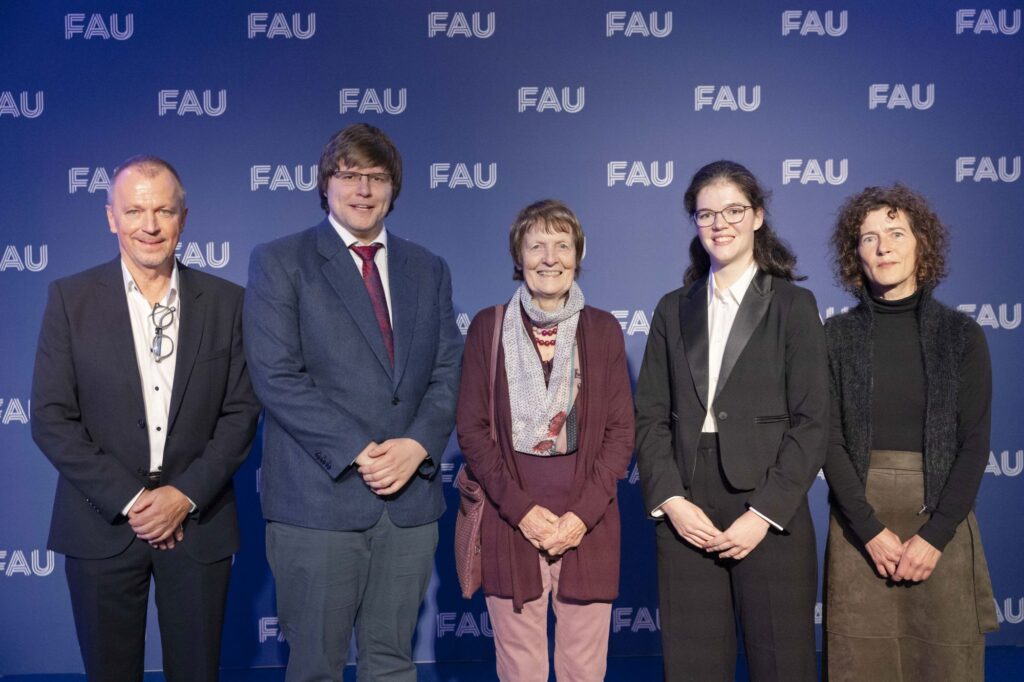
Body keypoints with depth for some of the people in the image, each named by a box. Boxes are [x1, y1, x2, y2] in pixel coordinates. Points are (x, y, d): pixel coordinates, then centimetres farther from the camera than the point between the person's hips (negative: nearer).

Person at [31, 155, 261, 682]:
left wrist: (186, 495, -10)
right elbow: (51, 419, -5)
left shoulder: (226, 302, 2)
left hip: (199, 522, 1)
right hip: (103, 525, 0)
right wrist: (129, 500, -11)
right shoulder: (70, 298, -1)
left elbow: (241, 412, 1)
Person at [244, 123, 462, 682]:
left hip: (412, 497, 4)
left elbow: (449, 370, 8)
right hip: (318, 500, -3)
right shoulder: (278, 262, 1)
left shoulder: (428, 269, 14)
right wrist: (356, 452, -15)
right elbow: (276, 376, -9)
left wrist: (418, 444, -9)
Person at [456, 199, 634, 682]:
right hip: (510, 520, -1)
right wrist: (521, 509, -9)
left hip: (588, 523, 1)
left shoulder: (603, 329, 6)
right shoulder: (488, 326, 4)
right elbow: (471, 428, 0)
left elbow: (621, 431, 4)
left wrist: (583, 514, -8)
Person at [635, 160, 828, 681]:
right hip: (685, 516, 3)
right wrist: (671, 501, -7)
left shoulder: (793, 305, 3)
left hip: (770, 516, -2)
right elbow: (649, 416, 7)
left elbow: (811, 421, -4)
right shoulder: (673, 310, 12)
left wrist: (764, 514, -12)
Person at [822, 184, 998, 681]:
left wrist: (935, 534, -12)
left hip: (941, 516, 0)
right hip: (858, 519, 0)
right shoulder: (837, 335, 2)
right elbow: (829, 438, -3)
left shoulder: (961, 334, 2)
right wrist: (871, 529, -12)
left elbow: (975, 442, -3)